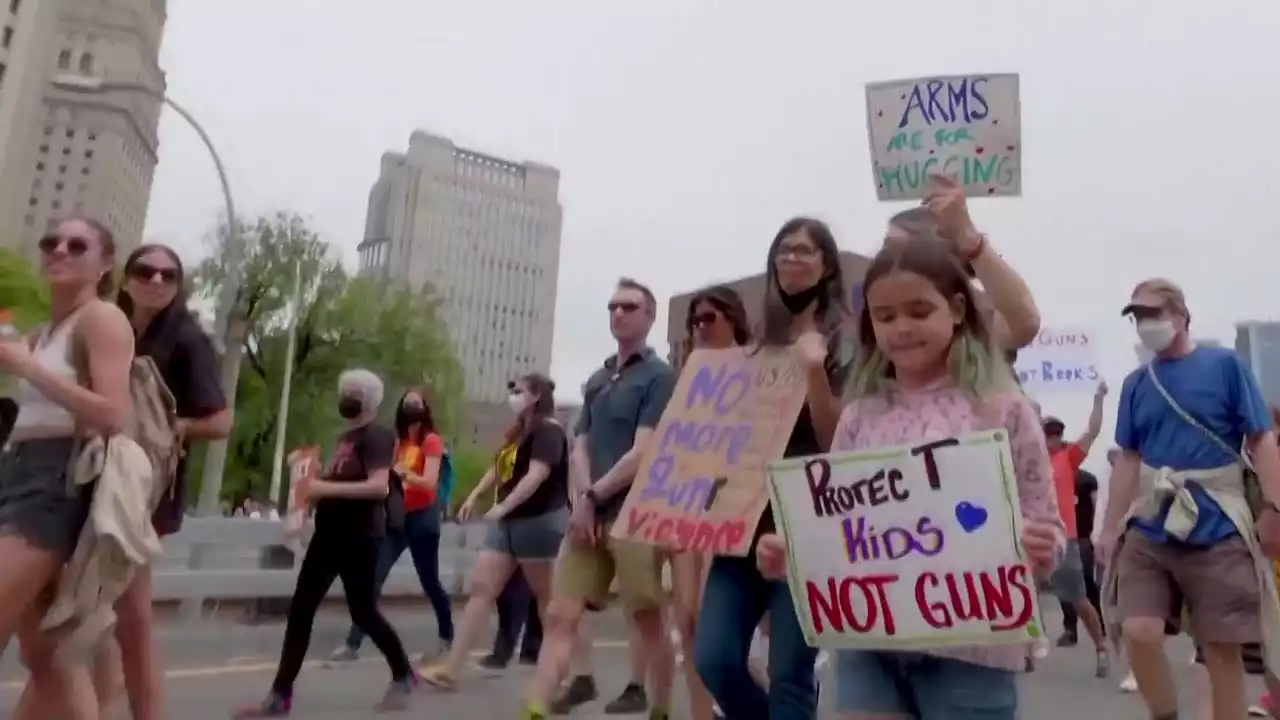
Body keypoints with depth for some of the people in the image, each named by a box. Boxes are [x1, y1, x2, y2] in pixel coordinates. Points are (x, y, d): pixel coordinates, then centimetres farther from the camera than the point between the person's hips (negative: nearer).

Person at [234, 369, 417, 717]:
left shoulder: (378, 436, -11)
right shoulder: (346, 437, 16)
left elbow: (379, 486, -25)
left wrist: (325, 487, -27)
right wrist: (314, 488, 10)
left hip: (359, 539, -8)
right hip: (329, 534, 8)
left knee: (363, 612, 1)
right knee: (300, 611, 4)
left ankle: (404, 676, 22)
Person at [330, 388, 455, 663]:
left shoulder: (432, 441, -7)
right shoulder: (400, 441, 14)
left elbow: (429, 482, -17)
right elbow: (391, 475, 16)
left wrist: (405, 474, -32)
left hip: (422, 517, -6)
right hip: (397, 515, 6)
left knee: (429, 582, 3)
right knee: (373, 578, -3)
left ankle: (447, 638, 21)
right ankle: (352, 644, 0)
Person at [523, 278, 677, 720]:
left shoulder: (660, 376, -2)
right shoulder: (597, 381, 18)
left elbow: (643, 453, -11)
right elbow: (579, 449, 12)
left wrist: (594, 496, -9)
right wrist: (583, 499, -6)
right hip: (588, 515, 6)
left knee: (648, 619, 4)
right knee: (559, 615, -1)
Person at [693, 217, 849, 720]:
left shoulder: (845, 340, 0)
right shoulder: (761, 343, 16)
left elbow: (838, 441, -8)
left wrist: (814, 370, -20)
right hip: (747, 518, 5)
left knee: (789, 674, -2)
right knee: (714, 658, 0)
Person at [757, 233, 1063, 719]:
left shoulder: (1001, 409, -3)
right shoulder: (859, 418, 5)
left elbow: (1045, 528, -2)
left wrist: (1041, 549, -24)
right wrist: (788, 552, -9)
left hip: (969, 647, -2)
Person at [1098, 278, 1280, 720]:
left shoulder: (1224, 365, 1)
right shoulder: (1136, 384, 9)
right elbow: (1128, 459, 11)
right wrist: (1111, 526, 7)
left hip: (1217, 529, -2)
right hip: (1149, 531, 3)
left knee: (1223, 649, 5)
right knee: (1139, 632, -7)